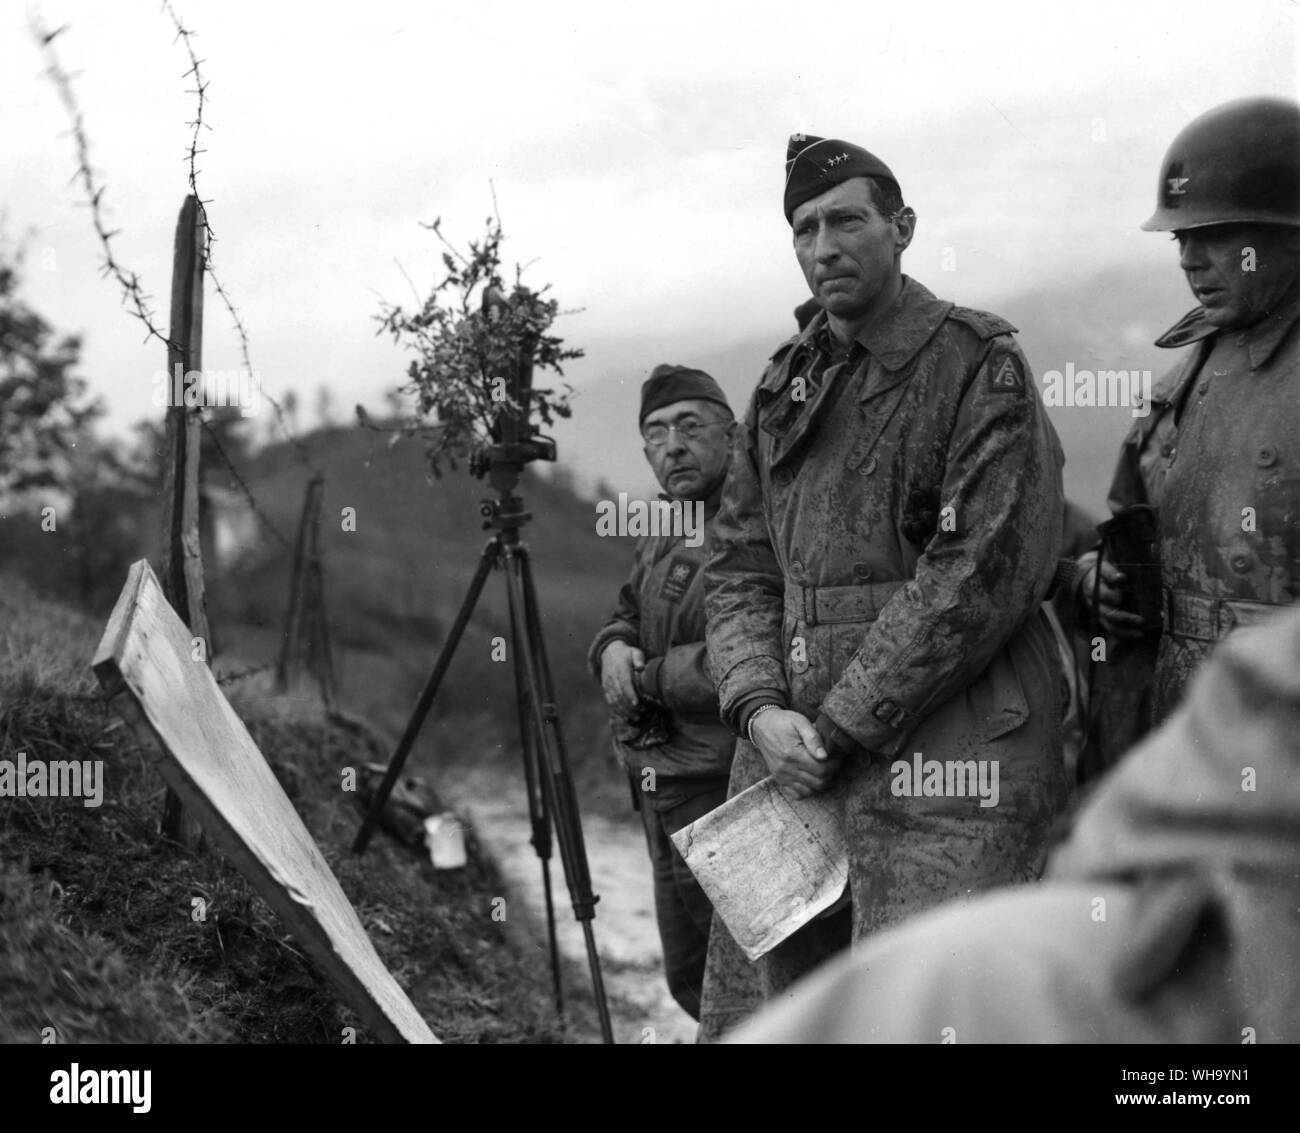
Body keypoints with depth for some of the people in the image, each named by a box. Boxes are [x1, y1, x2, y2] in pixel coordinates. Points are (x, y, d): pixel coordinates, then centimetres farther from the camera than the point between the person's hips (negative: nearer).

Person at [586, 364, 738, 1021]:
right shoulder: (665, 535, 14)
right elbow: (623, 617, 21)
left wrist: (646, 679, -16)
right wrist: (613, 649, -3)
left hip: (724, 795, -9)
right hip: (666, 794, 10)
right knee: (689, 977, 20)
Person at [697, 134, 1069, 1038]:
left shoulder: (981, 367, -4)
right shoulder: (784, 387, 16)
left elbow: (989, 569, -13)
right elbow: (739, 566, 14)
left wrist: (844, 724, -13)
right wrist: (760, 708, -6)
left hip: (940, 764, -6)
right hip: (788, 760, 7)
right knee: (750, 1012, 11)